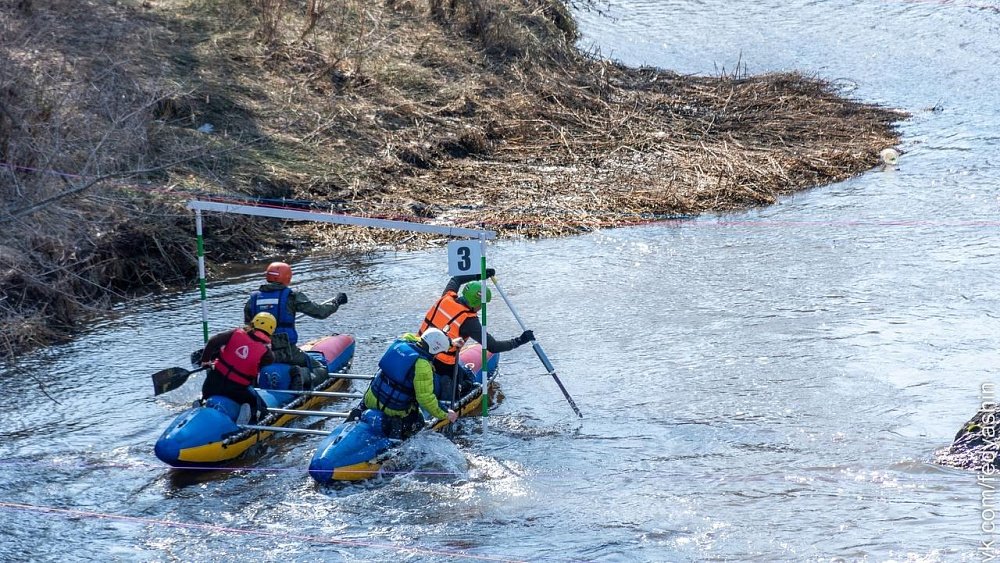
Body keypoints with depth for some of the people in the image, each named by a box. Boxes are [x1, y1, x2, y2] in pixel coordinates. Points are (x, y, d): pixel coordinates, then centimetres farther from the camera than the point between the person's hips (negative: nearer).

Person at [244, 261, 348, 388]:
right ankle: (304, 377, -22)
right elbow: (320, 312, -2)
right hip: (286, 352, -3)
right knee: (321, 370, 11)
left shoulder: (253, 298, 5)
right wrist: (337, 301, 16)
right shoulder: (291, 296, -4)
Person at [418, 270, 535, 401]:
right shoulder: (469, 321, -21)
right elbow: (493, 347, -17)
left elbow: (456, 279, 20)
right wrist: (519, 341, -8)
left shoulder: (447, 297, -5)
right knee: (469, 381, 14)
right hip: (443, 365, -7)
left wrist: (479, 275, 18)